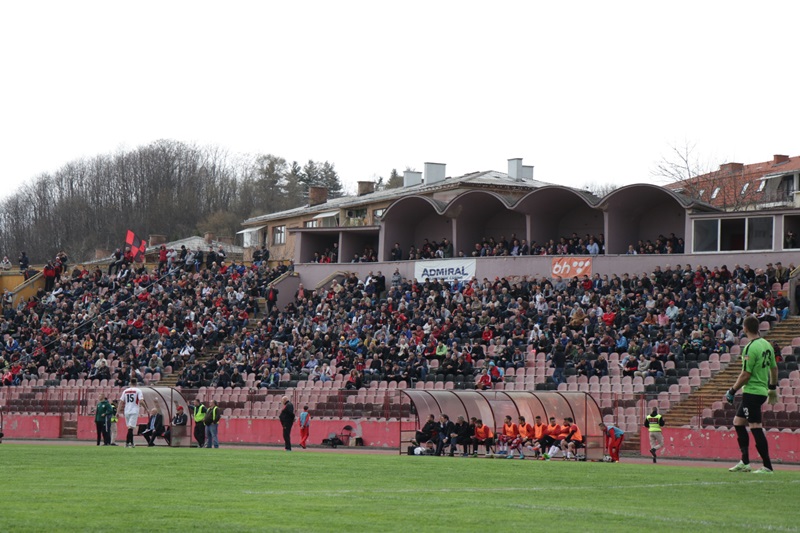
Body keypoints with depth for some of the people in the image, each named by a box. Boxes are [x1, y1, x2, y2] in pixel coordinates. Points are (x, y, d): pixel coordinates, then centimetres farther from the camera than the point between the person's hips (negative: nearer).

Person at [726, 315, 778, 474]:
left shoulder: (750, 348, -18)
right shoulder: (766, 344, 9)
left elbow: (745, 375, -18)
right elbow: (774, 368, 16)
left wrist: (732, 391, -9)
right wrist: (772, 388, 27)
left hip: (752, 392, -10)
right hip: (762, 390, 10)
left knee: (756, 428, -7)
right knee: (738, 422, 17)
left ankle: (767, 466, -7)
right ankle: (744, 462, 17)